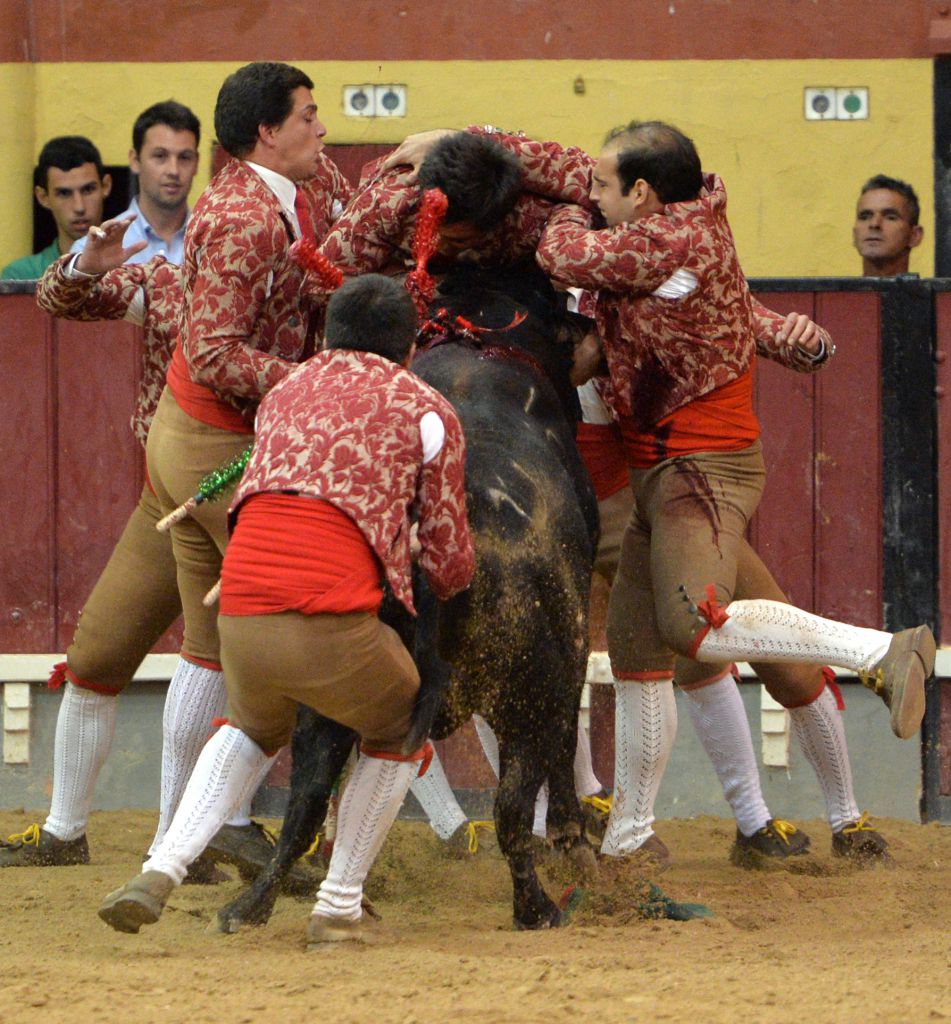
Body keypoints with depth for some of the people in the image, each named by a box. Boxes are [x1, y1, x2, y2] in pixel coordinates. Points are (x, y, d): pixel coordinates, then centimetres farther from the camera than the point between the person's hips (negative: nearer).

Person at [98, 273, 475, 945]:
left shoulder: (282, 395, 26)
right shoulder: (427, 410, 12)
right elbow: (451, 568, 11)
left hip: (241, 620, 4)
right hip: (334, 626, -4)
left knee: (254, 731, 35)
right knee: (399, 732, 27)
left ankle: (162, 871, 14)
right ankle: (339, 908, 22)